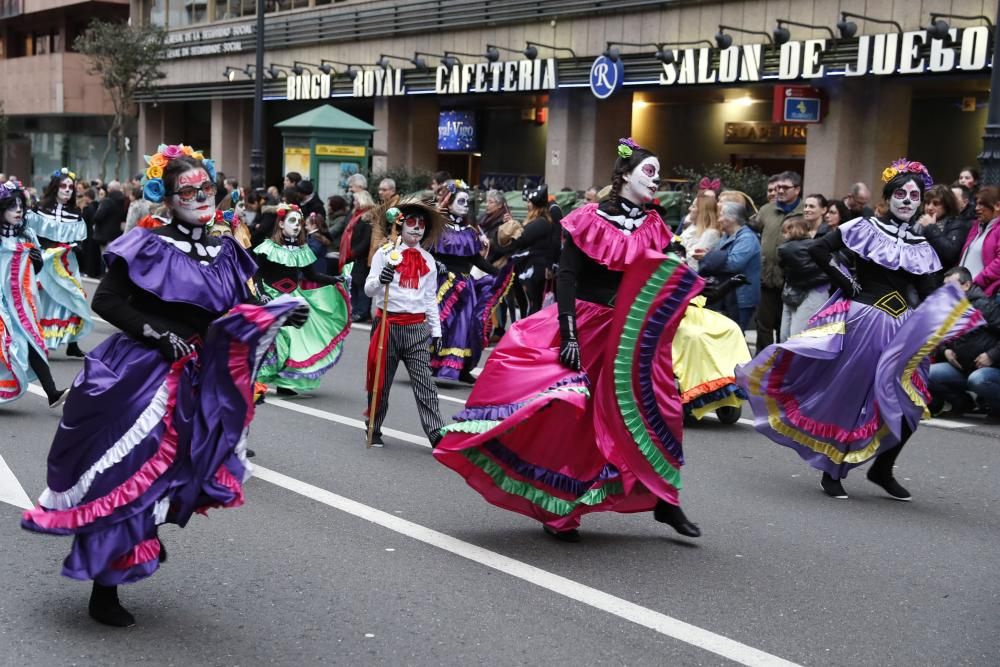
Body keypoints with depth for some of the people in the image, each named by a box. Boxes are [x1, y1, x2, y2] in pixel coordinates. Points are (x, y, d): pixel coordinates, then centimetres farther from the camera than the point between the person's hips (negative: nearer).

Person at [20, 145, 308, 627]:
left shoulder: (223, 253, 8)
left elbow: (233, 314, 11)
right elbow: (104, 301, -12)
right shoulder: (148, 247, -9)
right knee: (126, 475, -1)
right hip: (140, 375, -5)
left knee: (172, 469, 12)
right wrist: (155, 333, -18)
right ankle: (103, 592, 10)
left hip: (197, 381, 5)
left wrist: (278, 316, -5)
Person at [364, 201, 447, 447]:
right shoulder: (384, 253, 1)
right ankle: (374, 430, 20)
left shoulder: (427, 260, 12)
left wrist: (436, 330, 14)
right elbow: (368, 289, -5)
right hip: (388, 324, -2)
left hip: (417, 327, 2)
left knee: (425, 383, -6)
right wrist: (380, 280, -27)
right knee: (381, 380, 6)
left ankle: (436, 434, -10)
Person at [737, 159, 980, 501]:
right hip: (862, 322, -5)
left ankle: (882, 469, 18)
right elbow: (817, 249, -8)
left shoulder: (922, 246, 11)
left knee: (910, 402, 0)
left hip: (902, 330, 5)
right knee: (849, 394, 1)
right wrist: (847, 284, -6)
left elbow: (927, 296, 8)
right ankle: (831, 472, 13)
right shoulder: (865, 228, -2)